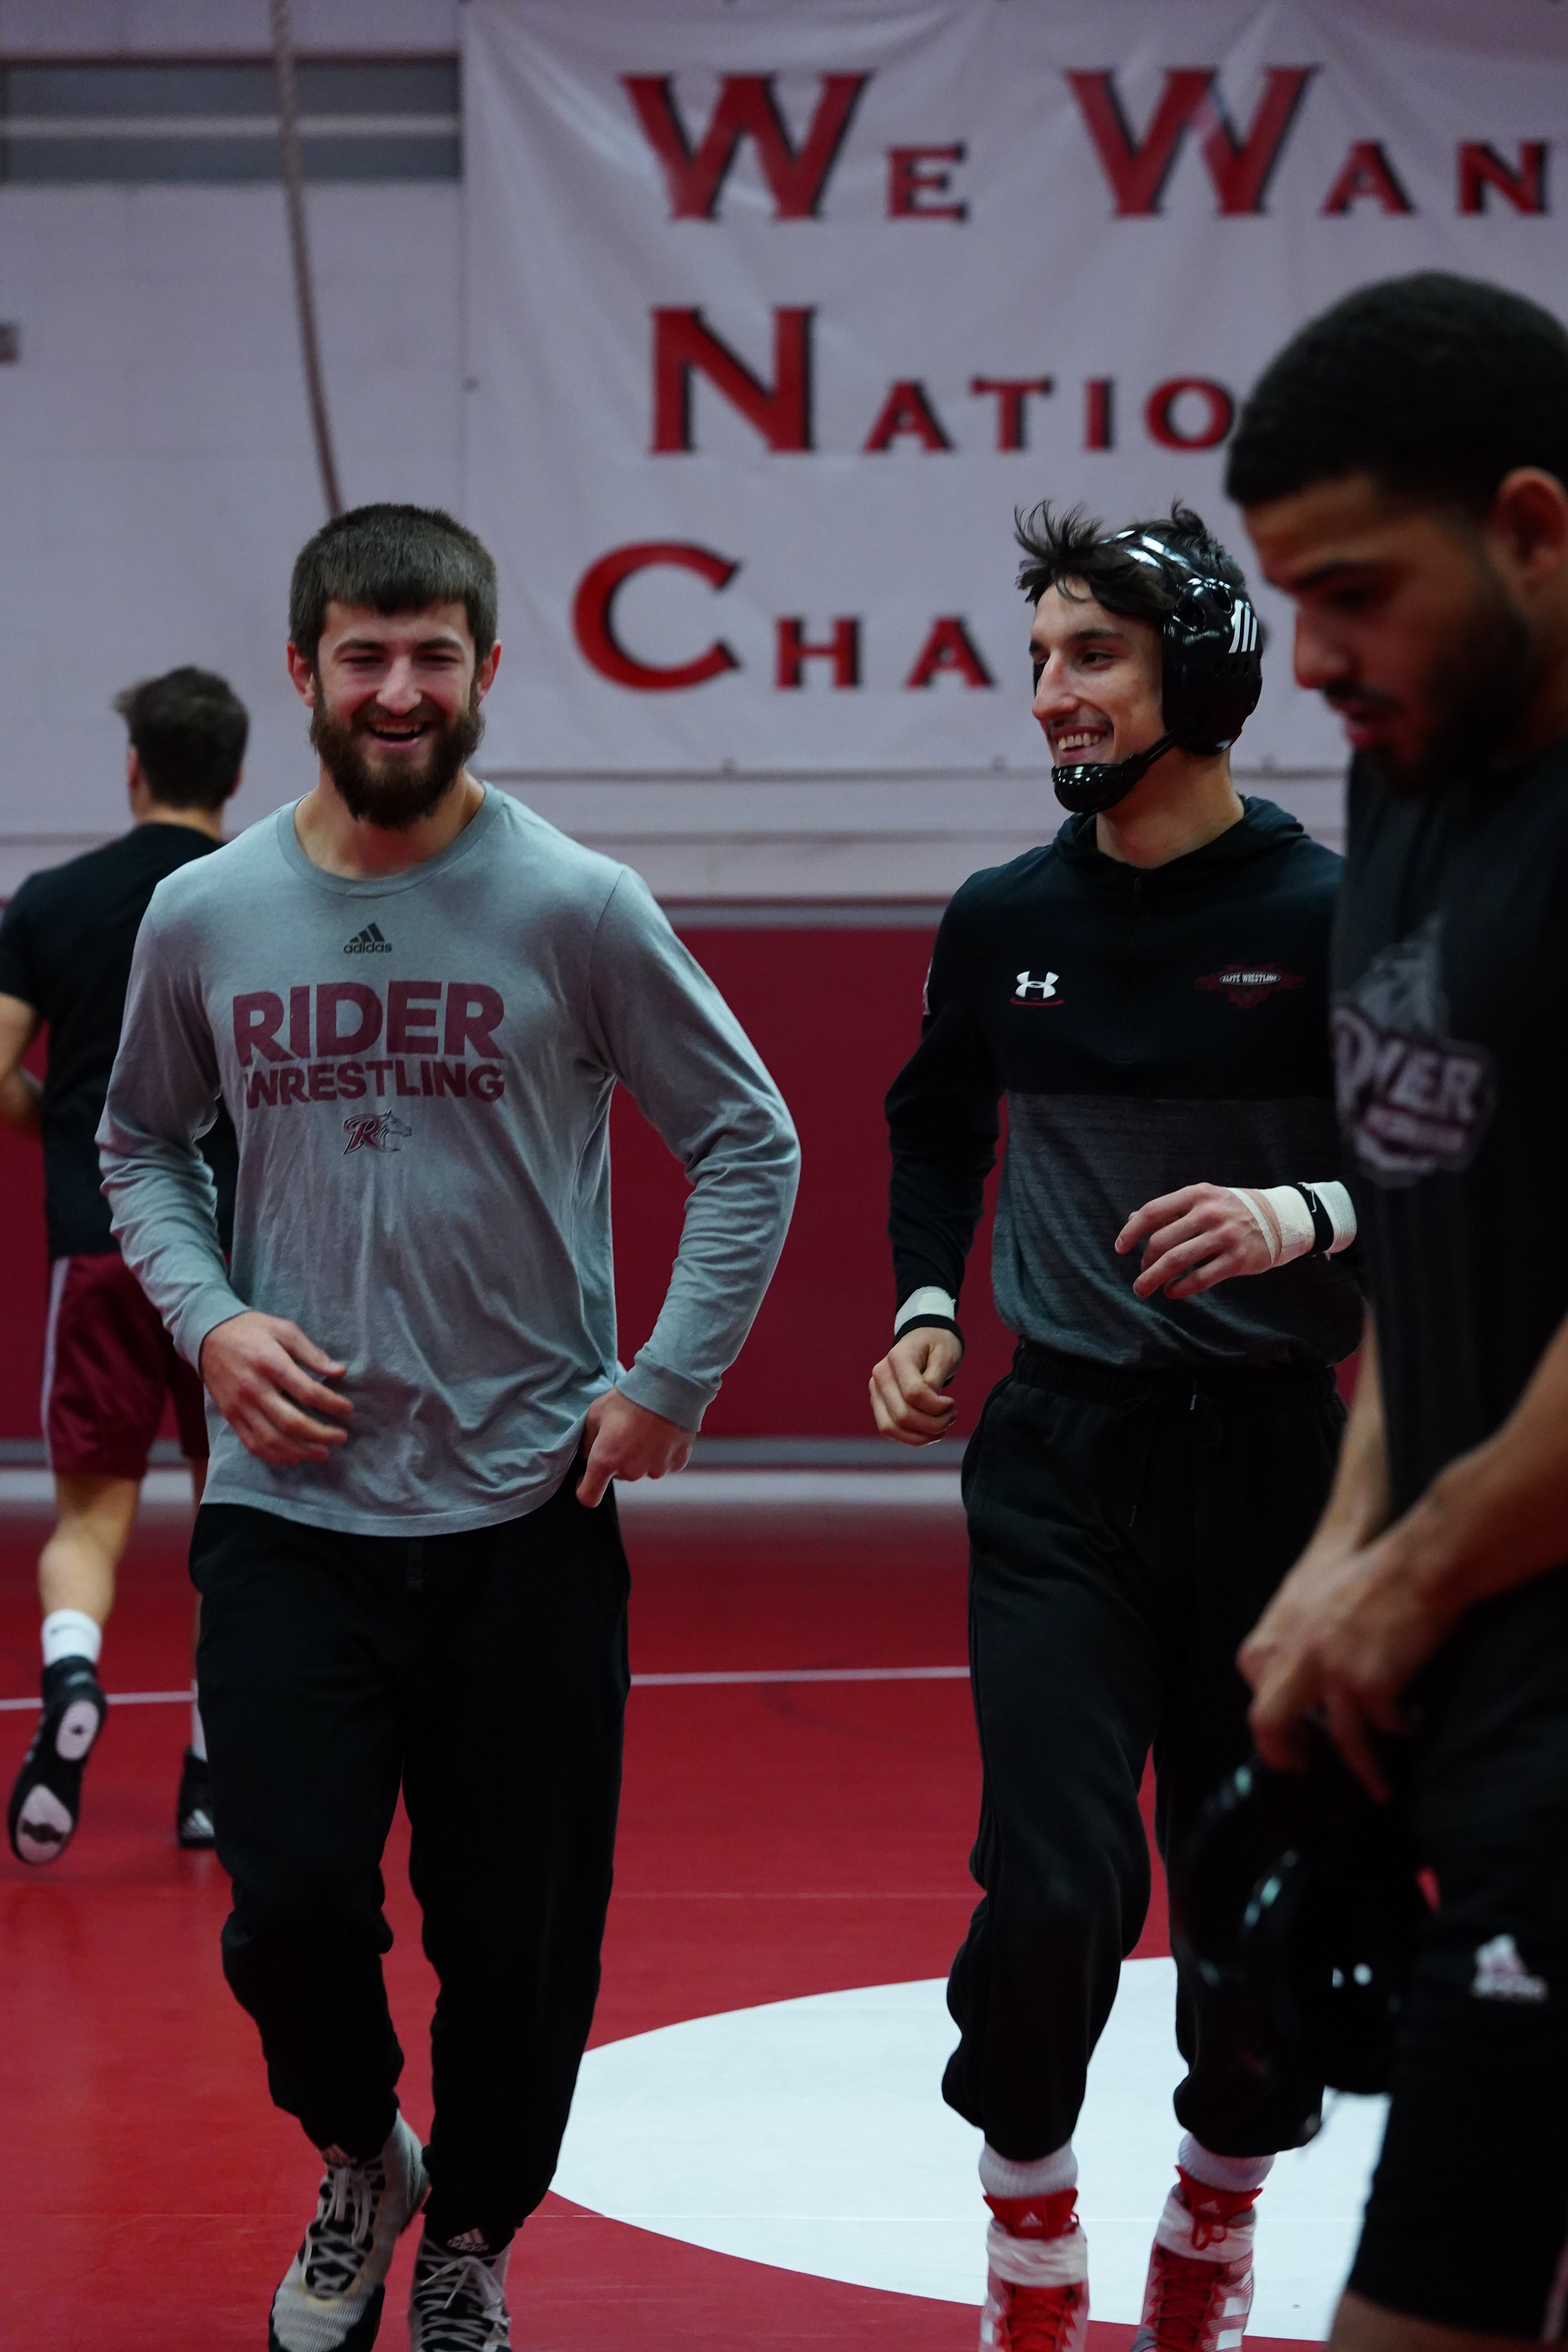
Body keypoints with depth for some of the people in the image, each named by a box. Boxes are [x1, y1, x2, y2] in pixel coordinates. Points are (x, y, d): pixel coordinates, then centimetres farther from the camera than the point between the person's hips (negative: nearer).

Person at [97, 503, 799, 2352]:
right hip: (291, 1510, 1)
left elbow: (749, 1143, 3)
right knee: (293, 1909, -5)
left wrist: (669, 1384, -3)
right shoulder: (204, 918, 3)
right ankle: (356, 2165, 27)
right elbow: (139, 1145, 17)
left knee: (518, 1939, 4)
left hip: (529, 1517, -1)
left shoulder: (576, 909, -4)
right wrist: (210, 1319, 0)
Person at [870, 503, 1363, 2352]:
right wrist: (924, 1309, 8)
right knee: (1054, 1884, -11)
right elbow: (934, 1128, 22)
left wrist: (1309, 1215, -22)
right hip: (1059, 1457, 1)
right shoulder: (1004, 922, 4)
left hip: (1272, 1457, -1)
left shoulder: (1332, 920, -6)